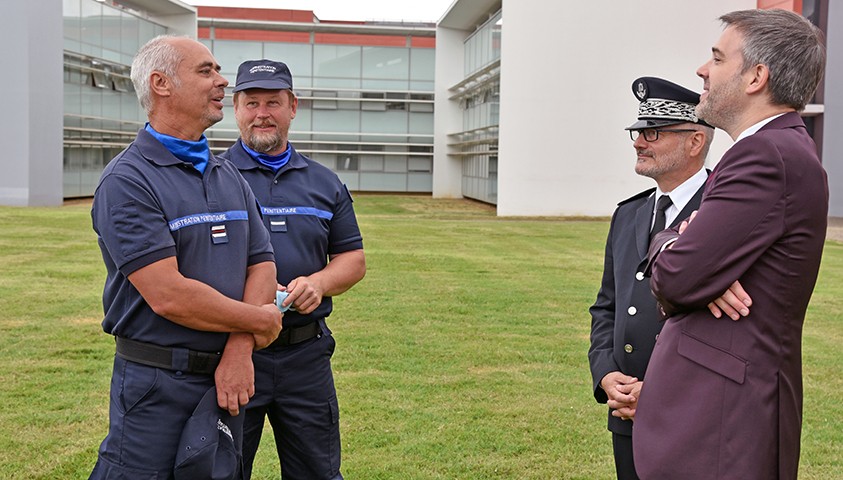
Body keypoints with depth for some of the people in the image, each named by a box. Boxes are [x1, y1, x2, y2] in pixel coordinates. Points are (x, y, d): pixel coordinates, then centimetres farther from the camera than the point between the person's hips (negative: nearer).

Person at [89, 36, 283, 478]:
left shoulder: (230, 177, 12)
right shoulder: (127, 181, -12)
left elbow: (262, 265, 6)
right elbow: (168, 295, -21)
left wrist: (239, 348, -10)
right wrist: (259, 320, -10)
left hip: (227, 375, 7)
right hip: (156, 386, -7)